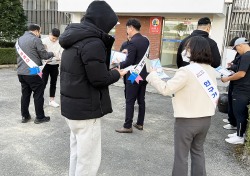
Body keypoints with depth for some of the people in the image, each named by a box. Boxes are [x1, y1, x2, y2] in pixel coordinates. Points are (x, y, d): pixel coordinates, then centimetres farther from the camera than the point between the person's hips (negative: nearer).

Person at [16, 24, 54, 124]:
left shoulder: (20, 39, 15)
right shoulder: (35, 39, -8)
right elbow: (44, 55, -8)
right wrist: (52, 54, 12)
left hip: (21, 72, 7)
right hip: (32, 72, -7)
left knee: (25, 94, 15)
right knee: (38, 94, 3)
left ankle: (24, 116, 21)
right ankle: (40, 117, 9)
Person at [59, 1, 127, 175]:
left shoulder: (74, 39, 11)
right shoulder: (93, 42, -19)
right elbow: (100, 79, -20)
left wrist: (110, 69, 8)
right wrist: (117, 73, -1)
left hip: (71, 105, 9)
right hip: (86, 109, -9)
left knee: (77, 154, 21)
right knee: (89, 159, 3)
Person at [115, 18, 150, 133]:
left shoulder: (132, 42, -19)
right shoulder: (146, 40, 5)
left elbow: (129, 62, -22)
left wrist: (119, 65, -5)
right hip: (144, 74, 8)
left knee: (130, 102, 1)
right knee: (141, 100, 14)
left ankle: (127, 126, 8)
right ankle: (140, 123, 23)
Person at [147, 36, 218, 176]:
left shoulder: (187, 71, -21)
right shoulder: (212, 71, 2)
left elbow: (166, 89, -20)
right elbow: (215, 95, 11)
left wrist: (152, 75, -8)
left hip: (187, 120, -7)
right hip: (206, 119, 7)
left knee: (181, 155, 8)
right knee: (198, 151, 24)